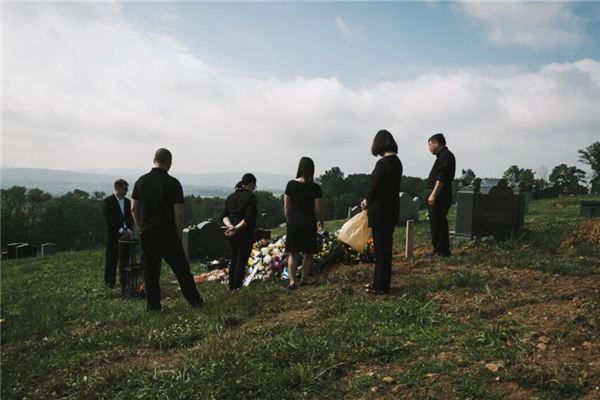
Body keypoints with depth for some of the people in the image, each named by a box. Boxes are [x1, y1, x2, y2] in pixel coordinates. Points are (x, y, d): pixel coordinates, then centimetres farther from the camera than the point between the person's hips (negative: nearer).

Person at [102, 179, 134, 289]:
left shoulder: (127, 202, 13)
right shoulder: (107, 201, -4)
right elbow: (108, 219, -11)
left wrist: (128, 230, -4)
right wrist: (120, 230, -16)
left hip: (126, 234, 5)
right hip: (113, 235, -4)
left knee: (125, 258, 4)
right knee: (112, 259, 0)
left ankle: (124, 280, 13)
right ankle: (109, 282, 9)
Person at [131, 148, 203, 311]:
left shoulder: (141, 181, 3)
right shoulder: (173, 183, -9)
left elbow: (134, 208, 6)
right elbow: (178, 213, -11)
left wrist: (141, 227, 15)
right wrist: (178, 233, 1)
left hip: (146, 233, 3)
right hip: (168, 233, -3)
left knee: (150, 270, 11)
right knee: (181, 268, 5)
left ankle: (153, 305, 14)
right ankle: (194, 300, 12)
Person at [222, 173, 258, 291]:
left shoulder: (231, 196, 11)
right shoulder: (250, 196, -11)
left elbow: (224, 215, 6)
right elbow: (249, 217, -21)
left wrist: (230, 225, -9)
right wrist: (237, 228, -19)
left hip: (232, 234, 7)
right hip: (245, 234, -7)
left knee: (234, 259, 17)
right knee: (242, 261, 1)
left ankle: (231, 287, 24)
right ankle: (237, 288, 5)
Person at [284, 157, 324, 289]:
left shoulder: (291, 185, -3)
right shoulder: (315, 188, -8)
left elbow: (286, 206, 1)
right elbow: (318, 209, -5)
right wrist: (320, 222, 13)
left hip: (293, 223, 1)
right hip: (309, 223, -1)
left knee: (293, 254, 9)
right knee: (308, 253, 13)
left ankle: (292, 281, 0)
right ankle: (304, 279, 17)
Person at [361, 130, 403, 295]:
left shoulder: (383, 163, -19)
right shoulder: (396, 161, 9)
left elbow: (375, 186, -16)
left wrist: (367, 201, 4)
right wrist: (369, 201, 9)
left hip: (381, 211, -9)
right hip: (392, 209, 9)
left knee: (381, 246, 0)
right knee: (385, 245, 16)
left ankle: (381, 286, 11)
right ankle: (381, 282, 27)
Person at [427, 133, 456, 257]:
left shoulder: (446, 155, -12)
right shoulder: (442, 155, 20)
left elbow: (442, 178, -20)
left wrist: (433, 195, -23)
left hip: (440, 196, -10)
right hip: (438, 196, 10)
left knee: (438, 223, -8)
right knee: (436, 223, 14)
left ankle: (442, 250, -3)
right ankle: (439, 250, 21)